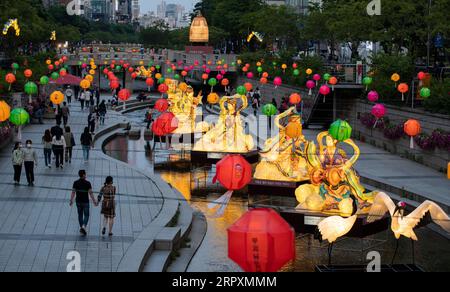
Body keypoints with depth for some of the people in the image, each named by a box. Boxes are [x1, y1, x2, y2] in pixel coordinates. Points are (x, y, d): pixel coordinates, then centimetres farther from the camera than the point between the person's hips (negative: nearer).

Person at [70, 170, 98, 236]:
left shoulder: (75, 183, -4)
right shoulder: (87, 183, -13)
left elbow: (73, 193, -3)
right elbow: (90, 193, -12)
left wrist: (71, 201, 7)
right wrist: (94, 201, -5)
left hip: (78, 201, 3)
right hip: (85, 202, -3)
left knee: (80, 215, 16)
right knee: (86, 215, 7)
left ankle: (81, 227, 22)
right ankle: (84, 226, -13)